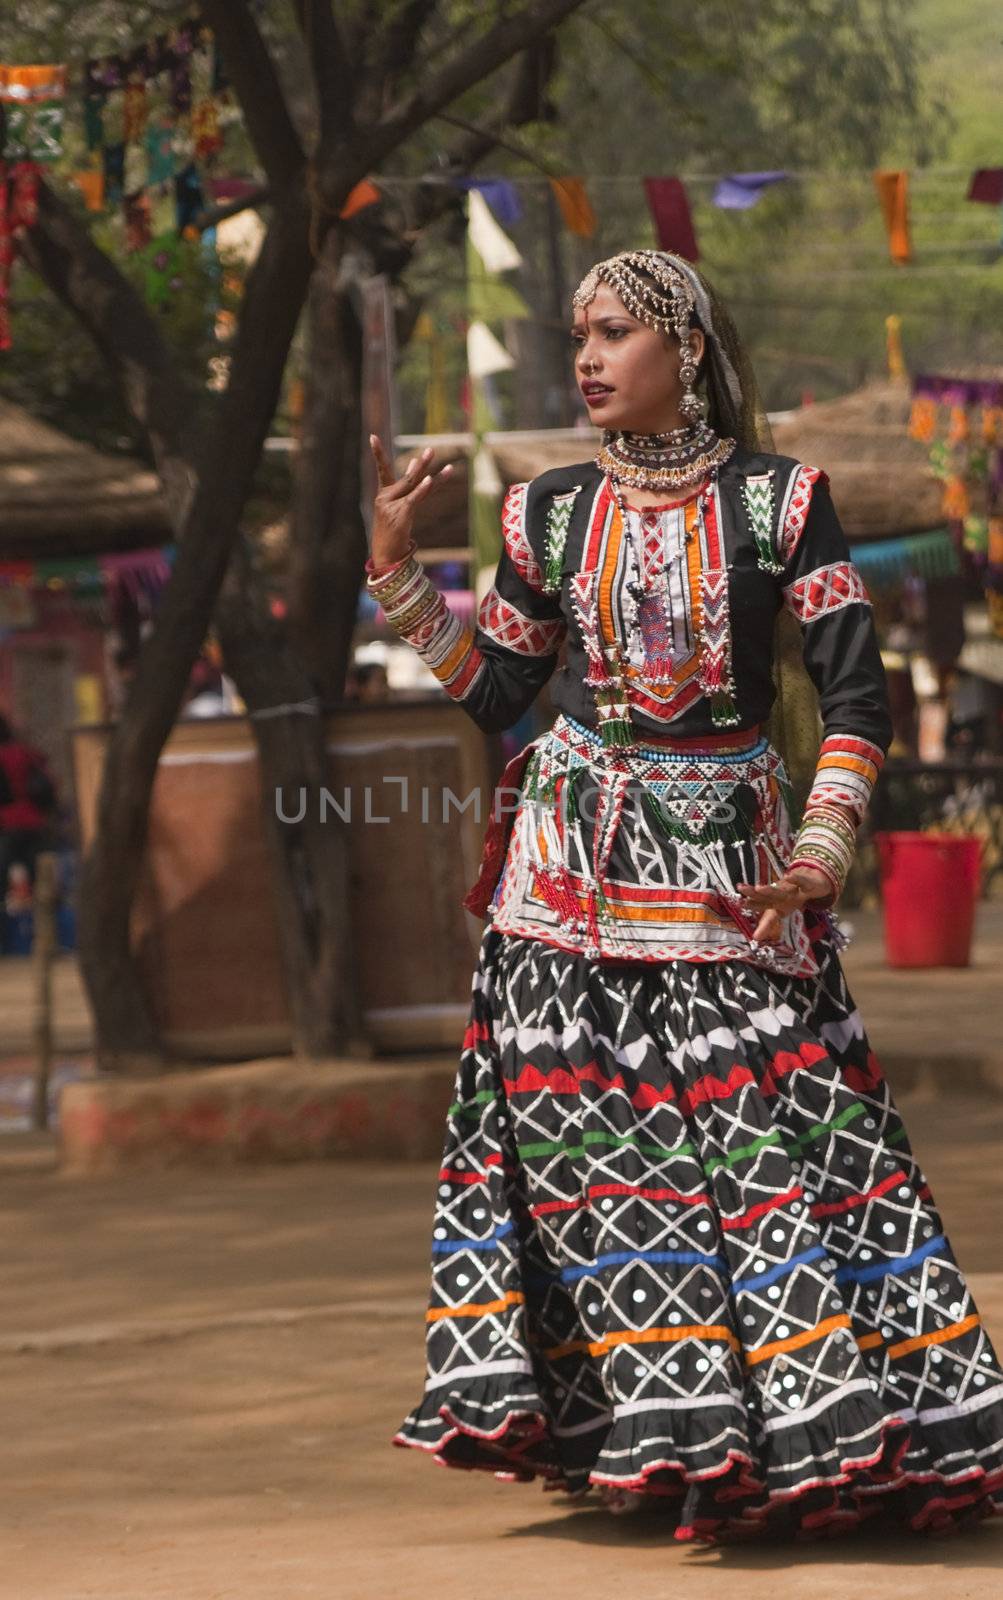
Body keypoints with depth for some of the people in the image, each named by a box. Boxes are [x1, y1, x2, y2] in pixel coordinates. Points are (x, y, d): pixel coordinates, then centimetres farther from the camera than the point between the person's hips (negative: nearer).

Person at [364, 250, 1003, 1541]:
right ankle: (659, 1434, 1)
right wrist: (397, 572, 4)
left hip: (728, 855, -2)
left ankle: (789, 1428, -3)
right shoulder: (552, 514, 8)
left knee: (765, 1124, -7)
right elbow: (493, 690, 11)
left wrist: (823, 845, -12)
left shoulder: (778, 502, 0)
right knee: (590, 1136, -4)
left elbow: (855, 693, -2)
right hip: (580, 873, 2)